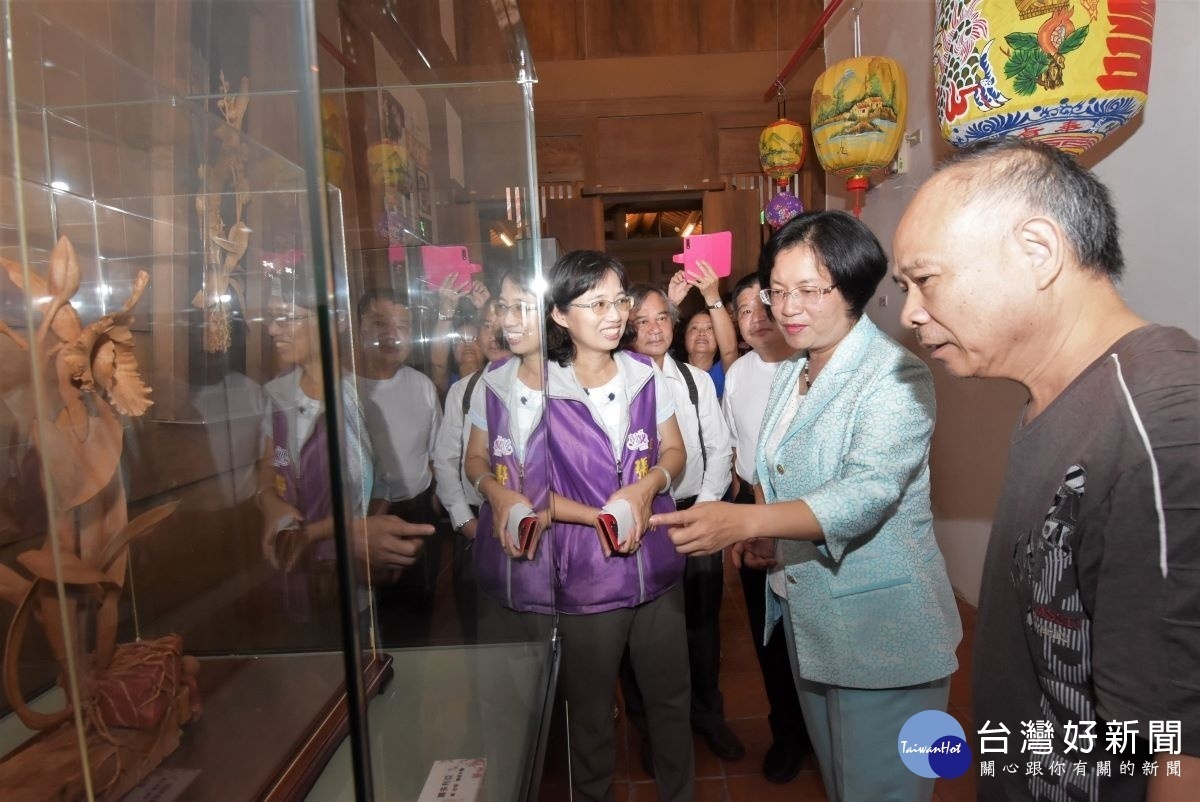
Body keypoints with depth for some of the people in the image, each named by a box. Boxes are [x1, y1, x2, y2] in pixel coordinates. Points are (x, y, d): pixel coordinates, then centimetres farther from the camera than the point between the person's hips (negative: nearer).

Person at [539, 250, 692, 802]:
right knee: (591, 711, 16)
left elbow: (674, 451, 7)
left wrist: (647, 486, -14)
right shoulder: (538, 389, -13)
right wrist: (600, 518, -19)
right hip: (586, 576, -3)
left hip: (658, 567, 4)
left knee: (671, 697, 20)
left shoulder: (644, 373, 0)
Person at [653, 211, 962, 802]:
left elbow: (867, 492, -32)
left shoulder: (895, 376, -18)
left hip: (882, 629, -7)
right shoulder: (790, 375, 7)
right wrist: (760, 533, 1)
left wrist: (746, 520, -44)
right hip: (807, 618, 8)